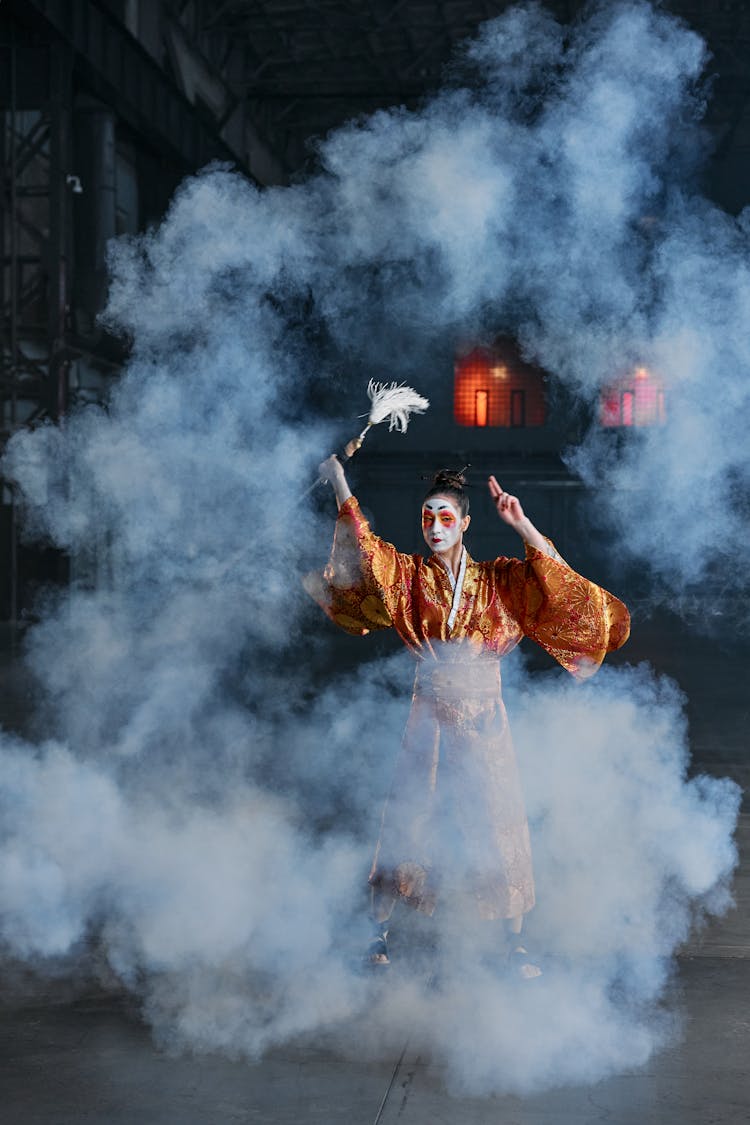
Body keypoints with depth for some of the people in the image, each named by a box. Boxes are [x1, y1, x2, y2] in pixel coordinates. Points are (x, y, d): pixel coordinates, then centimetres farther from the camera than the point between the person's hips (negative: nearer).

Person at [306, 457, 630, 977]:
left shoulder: (500, 579, -1)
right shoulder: (407, 575, 0)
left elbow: (556, 582, -13)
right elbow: (361, 546, -9)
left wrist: (522, 525, -22)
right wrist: (339, 482, -17)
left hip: (485, 723, 0)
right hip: (430, 722, 0)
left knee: (500, 826, 4)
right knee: (407, 822, 3)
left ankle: (516, 943, 19)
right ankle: (379, 933, 19)